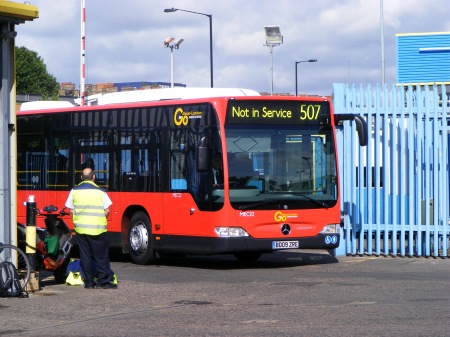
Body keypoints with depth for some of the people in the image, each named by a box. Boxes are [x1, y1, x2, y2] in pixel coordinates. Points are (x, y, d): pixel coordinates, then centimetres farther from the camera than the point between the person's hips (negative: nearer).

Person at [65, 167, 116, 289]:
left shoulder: (74, 191, 2)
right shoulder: (100, 191, -6)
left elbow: (71, 209, 5)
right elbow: (107, 211, -5)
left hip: (80, 228, 3)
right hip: (97, 229, -3)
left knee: (85, 256, 8)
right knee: (101, 256, 5)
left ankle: (88, 282, 9)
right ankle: (103, 281, 4)